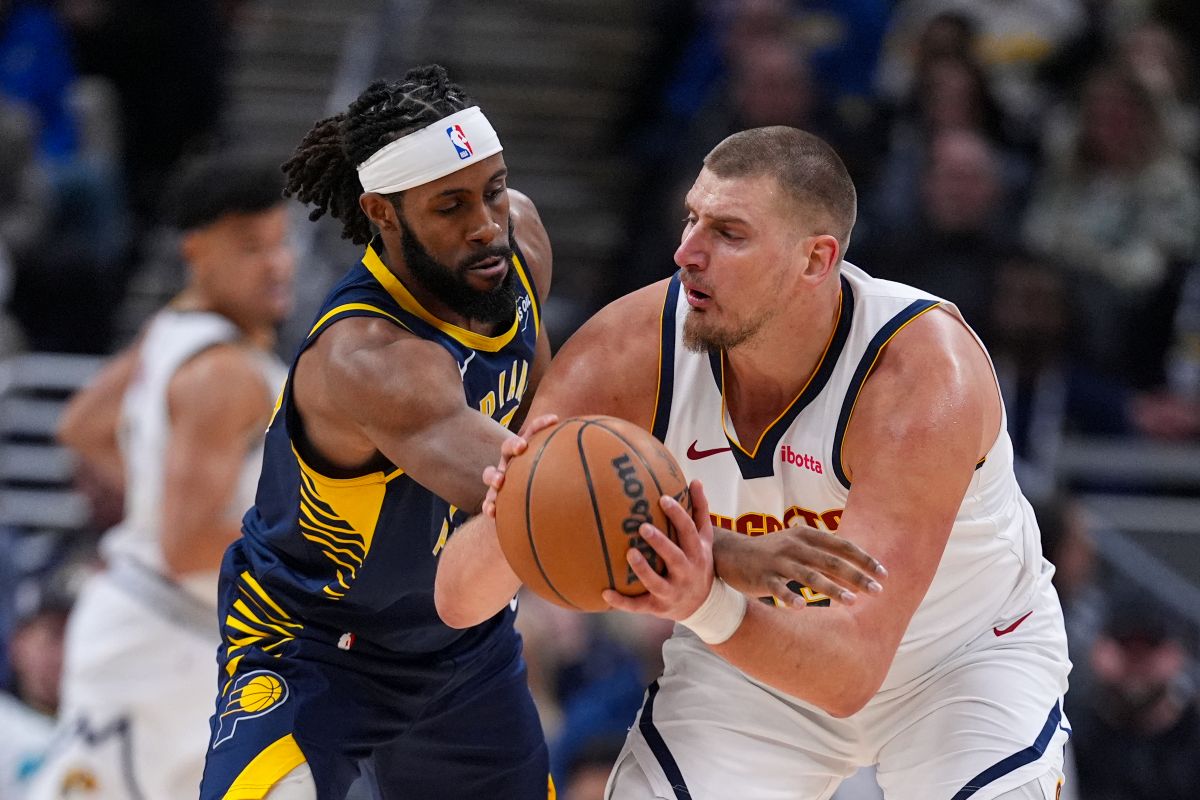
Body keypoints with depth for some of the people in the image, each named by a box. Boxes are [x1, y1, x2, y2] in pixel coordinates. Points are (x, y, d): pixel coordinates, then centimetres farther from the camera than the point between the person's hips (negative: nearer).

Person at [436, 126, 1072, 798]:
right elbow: (459, 601, -24)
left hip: (970, 649, -2)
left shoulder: (926, 372, -35)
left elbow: (853, 668, -41)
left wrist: (707, 608, -60)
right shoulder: (631, 352, -25)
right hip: (757, 645, 2)